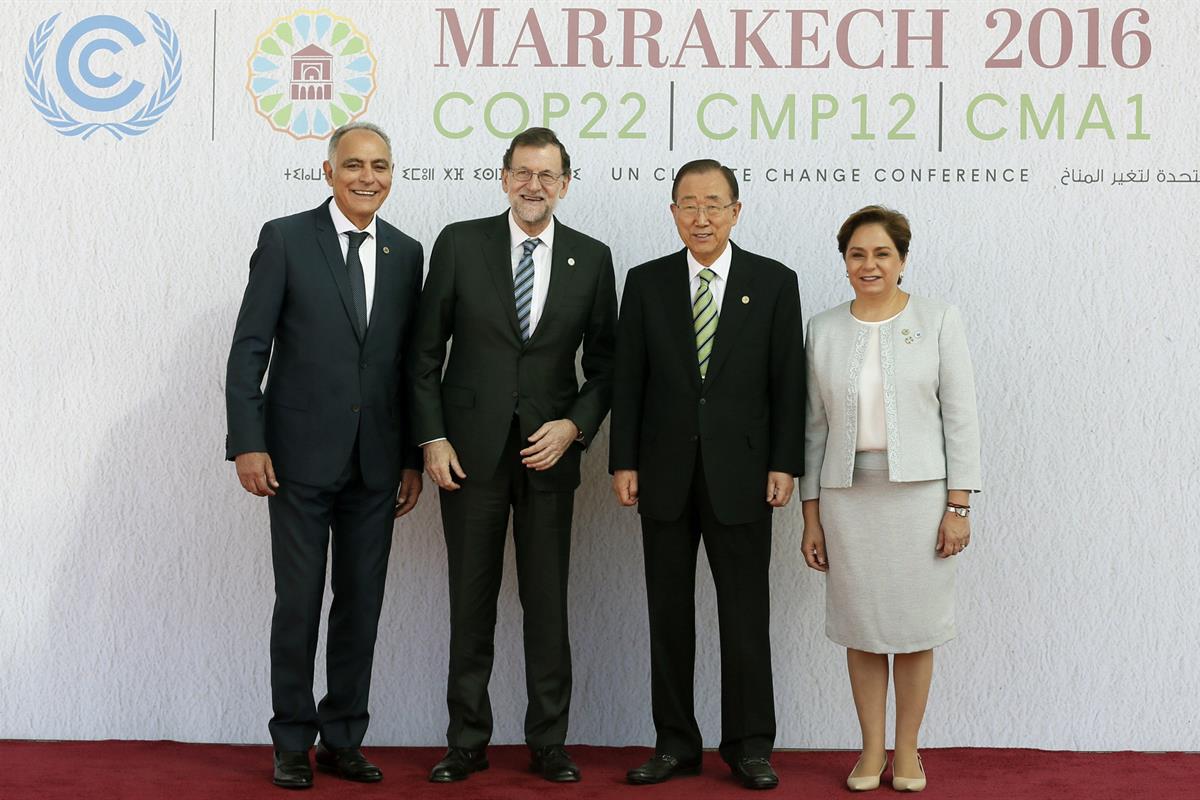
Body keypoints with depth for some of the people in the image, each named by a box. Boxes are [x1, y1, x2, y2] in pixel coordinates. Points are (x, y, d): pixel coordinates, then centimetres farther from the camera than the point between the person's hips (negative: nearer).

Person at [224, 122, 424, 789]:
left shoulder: (407, 253, 9)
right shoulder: (285, 239, -1)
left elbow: (410, 361, 10)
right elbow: (249, 348, -4)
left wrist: (414, 458, 8)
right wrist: (248, 443, -11)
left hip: (376, 463, 4)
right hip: (301, 456, -3)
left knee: (362, 603, 8)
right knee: (299, 602, 3)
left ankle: (344, 739, 21)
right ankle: (293, 743, 18)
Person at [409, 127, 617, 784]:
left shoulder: (592, 258, 5)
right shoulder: (460, 243, 1)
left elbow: (604, 363, 9)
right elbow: (425, 353, 2)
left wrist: (573, 427, -6)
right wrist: (432, 439, -5)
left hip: (549, 452, 1)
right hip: (470, 451, -1)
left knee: (548, 603, 6)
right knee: (471, 602, 7)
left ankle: (548, 742, 19)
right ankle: (467, 742, 20)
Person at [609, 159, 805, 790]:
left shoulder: (774, 283, 2)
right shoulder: (646, 282, 6)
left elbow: (787, 383, 0)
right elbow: (629, 380, 4)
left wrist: (784, 466, -5)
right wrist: (623, 462, -1)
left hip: (741, 473, -2)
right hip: (666, 473, 2)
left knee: (745, 614, 5)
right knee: (668, 613, 8)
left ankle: (749, 745, 17)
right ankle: (675, 743, 20)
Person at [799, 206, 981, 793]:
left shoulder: (938, 321, 0)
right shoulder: (823, 329, 6)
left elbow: (960, 416, -2)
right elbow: (814, 426, 8)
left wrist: (958, 506, -7)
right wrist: (811, 517, 6)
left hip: (920, 491, -2)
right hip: (847, 494, 2)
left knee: (914, 625, 5)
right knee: (861, 626, 7)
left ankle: (907, 750, 21)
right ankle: (871, 750, 21)